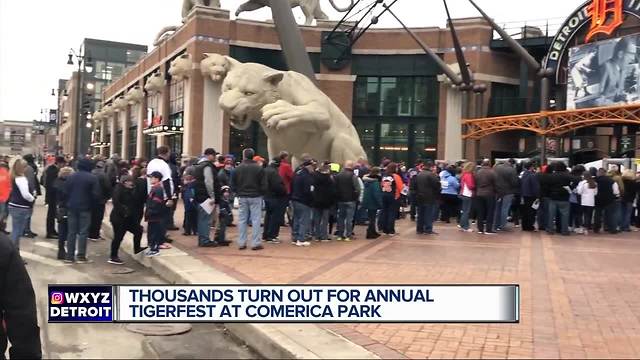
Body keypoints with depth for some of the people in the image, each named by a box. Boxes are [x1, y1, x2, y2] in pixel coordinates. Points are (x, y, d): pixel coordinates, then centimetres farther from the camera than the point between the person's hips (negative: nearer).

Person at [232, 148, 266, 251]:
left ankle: (241, 243, 10)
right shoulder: (259, 168, -7)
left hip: (242, 197, 3)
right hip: (255, 197, -3)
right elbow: (263, 184, -7)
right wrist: (261, 193, 9)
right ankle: (255, 243, -3)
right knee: (256, 219, 0)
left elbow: (233, 184, 3)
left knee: (242, 220, 9)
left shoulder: (238, 168, 0)